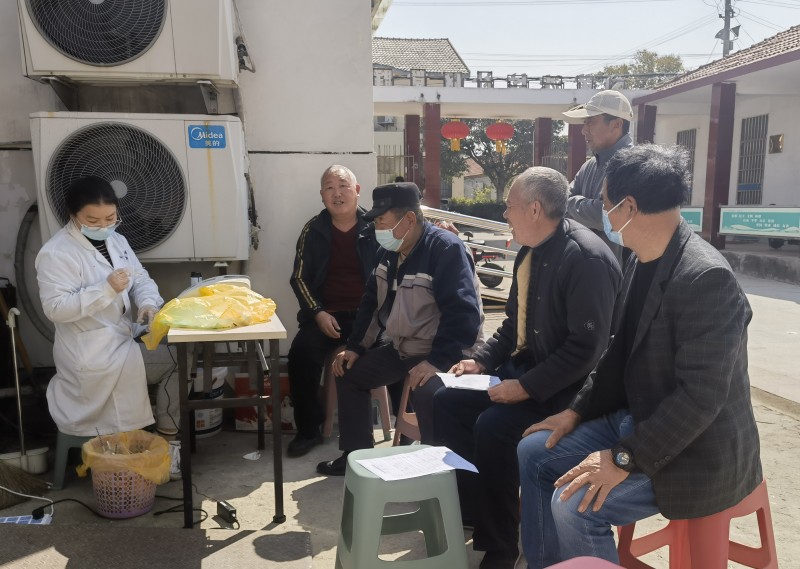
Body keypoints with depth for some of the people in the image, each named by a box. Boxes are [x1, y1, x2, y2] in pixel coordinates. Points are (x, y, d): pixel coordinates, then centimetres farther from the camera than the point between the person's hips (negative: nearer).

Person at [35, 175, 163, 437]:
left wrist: (147, 303, -14)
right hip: (89, 357, -8)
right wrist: (107, 288, -35)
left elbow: (140, 277, 11)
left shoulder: (116, 241, 6)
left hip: (123, 344, 8)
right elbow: (56, 308, -27)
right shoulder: (56, 253, -22)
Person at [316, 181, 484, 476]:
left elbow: (463, 313, -28)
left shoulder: (446, 249, -21)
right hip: (402, 348, 9)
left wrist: (437, 361, -35)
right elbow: (372, 301, 15)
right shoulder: (390, 251, 5)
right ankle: (356, 456, 21)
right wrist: (355, 347, 8)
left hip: (443, 354, -9)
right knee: (349, 374, 10)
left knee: (427, 396, -36)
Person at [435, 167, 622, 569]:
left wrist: (527, 387, -25)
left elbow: (586, 347, -26)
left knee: (493, 426, -26)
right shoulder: (531, 251, 6)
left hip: (565, 387, -9)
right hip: (524, 366, 10)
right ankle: (468, 511, 15)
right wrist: (483, 360, 3)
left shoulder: (587, 259, -22)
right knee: (448, 402, 2)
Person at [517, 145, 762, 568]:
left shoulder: (706, 277, -26)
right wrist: (577, 410, 5)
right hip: (641, 419, 9)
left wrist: (625, 458, -25)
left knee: (575, 504, -21)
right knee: (534, 452, 7)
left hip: (697, 450, -9)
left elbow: (700, 397, -28)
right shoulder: (640, 261, 3)